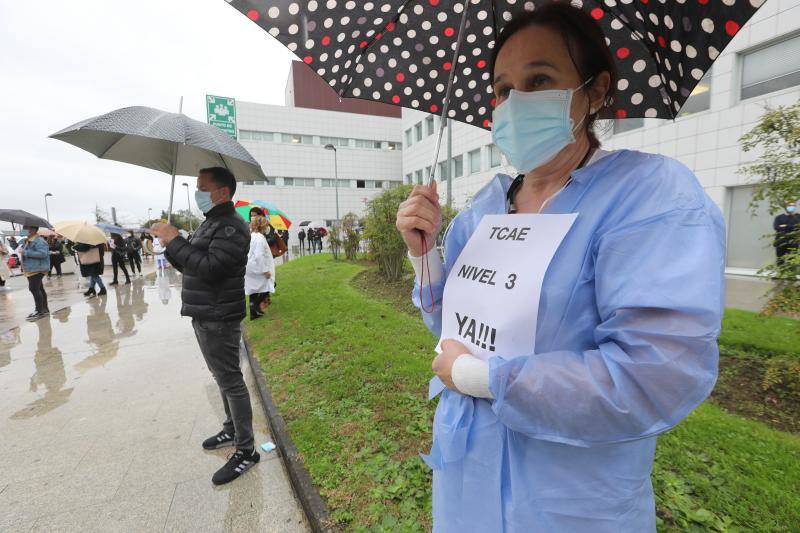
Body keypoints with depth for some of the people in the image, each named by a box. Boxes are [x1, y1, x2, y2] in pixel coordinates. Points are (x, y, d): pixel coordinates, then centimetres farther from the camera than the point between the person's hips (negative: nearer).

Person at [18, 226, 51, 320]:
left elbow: (43, 253, -26)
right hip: (31, 269, 11)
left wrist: (25, 252, -22)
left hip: (37, 269, -11)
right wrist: (21, 248, 11)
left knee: (34, 288, -13)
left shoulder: (39, 241, -15)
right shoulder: (28, 240, 16)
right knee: (39, 289, 15)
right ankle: (45, 309, 23)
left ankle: (39, 311, -7)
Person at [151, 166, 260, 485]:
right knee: (223, 379, 20)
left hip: (219, 320, -10)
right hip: (203, 316, 10)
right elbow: (191, 266, 19)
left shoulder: (231, 227, -16)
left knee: (230, 382, -3)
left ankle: (246, 451, 9)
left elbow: (208, 268, -26)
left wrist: (175, 240, -16)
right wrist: (170, 245, 2)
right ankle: (232, 430, 36)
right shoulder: (210, 223, 17)